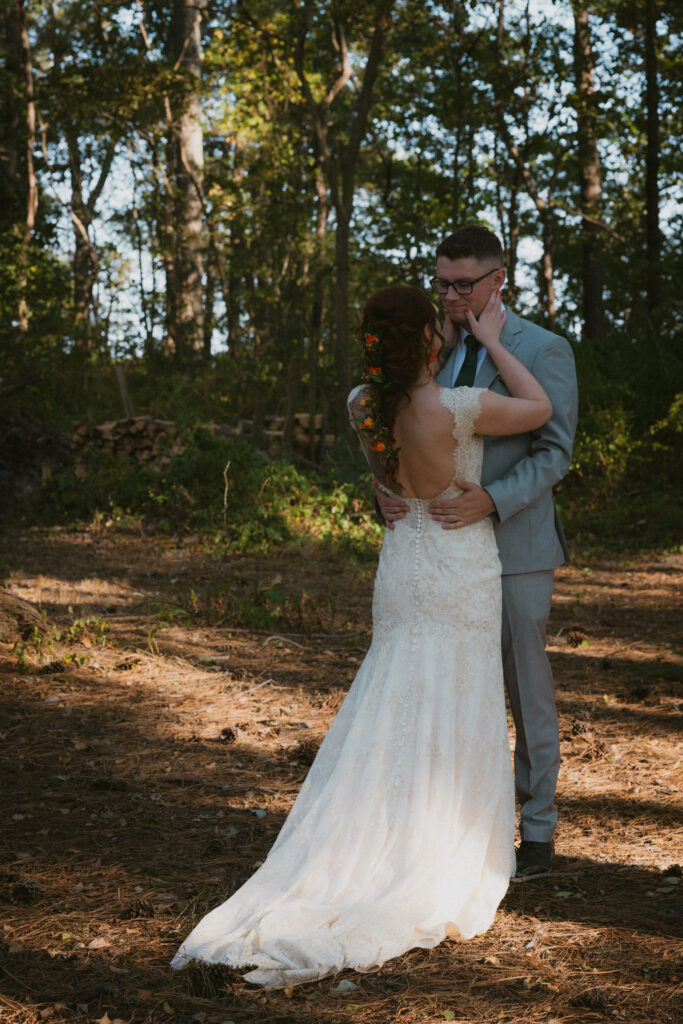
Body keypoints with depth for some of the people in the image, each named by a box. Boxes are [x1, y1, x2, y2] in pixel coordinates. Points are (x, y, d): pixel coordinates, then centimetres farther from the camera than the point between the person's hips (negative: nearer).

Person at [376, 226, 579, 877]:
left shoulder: (544, 352, -6)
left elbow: (554, 451, -11)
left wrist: (492, 500, -27)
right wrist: (388, 490, -12)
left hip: (515, 546, -5)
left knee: (527, 689, 4)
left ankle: (537, 828, 17)